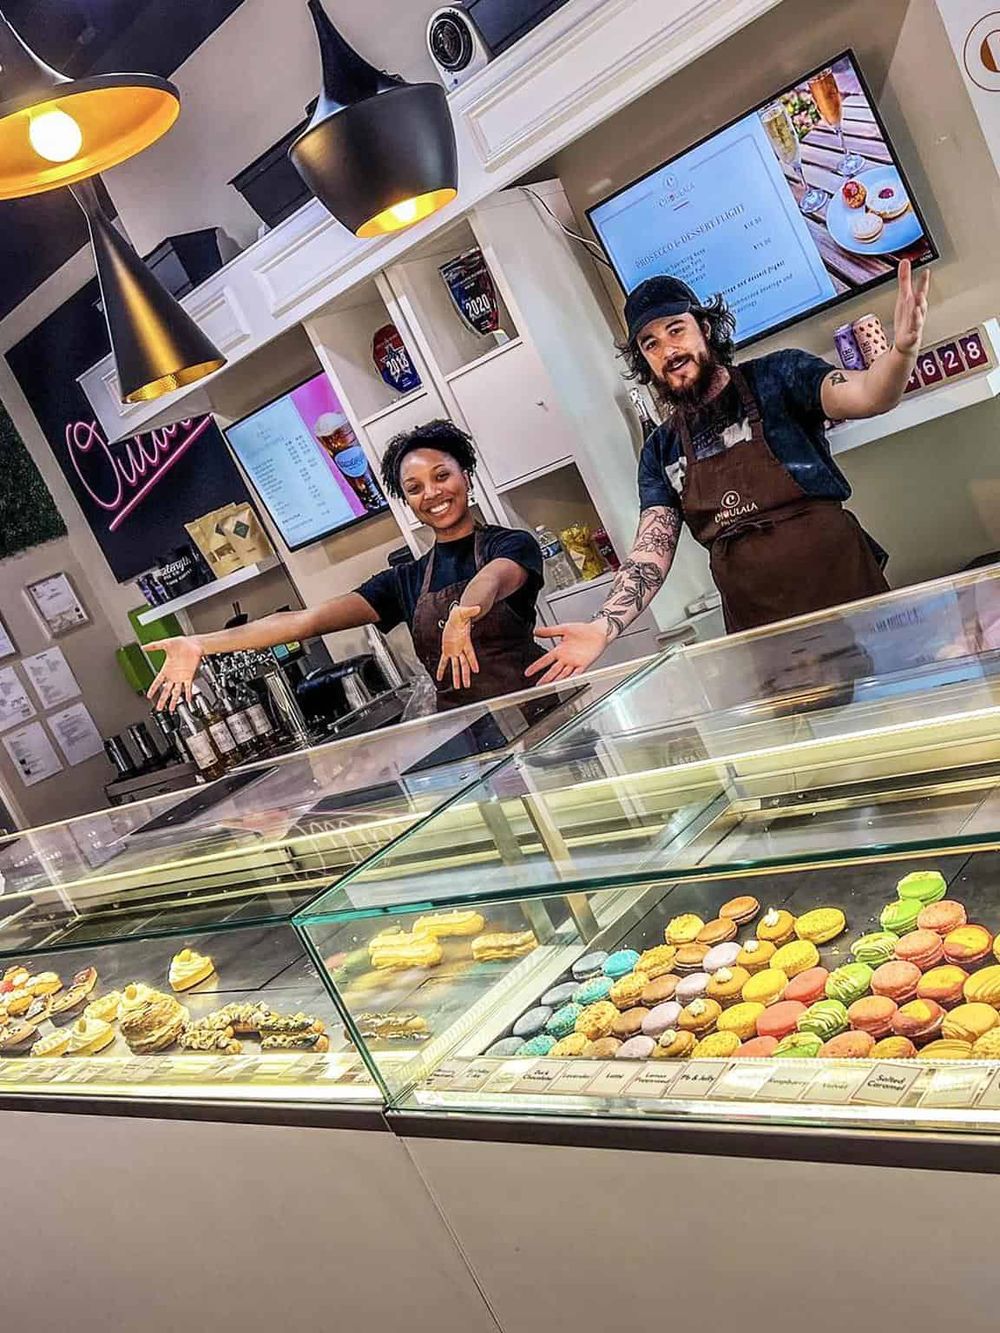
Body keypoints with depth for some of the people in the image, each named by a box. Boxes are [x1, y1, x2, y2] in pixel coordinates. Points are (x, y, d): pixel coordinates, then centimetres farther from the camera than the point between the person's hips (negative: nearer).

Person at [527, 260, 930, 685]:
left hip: (845, 595, -2)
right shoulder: (660, 451, 8)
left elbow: (866, 395, -17)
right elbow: (651, 552, 2)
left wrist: (902, 349, -40)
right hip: (757, 627, 3)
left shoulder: (775, 377, 0)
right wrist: (603, 627, -14)